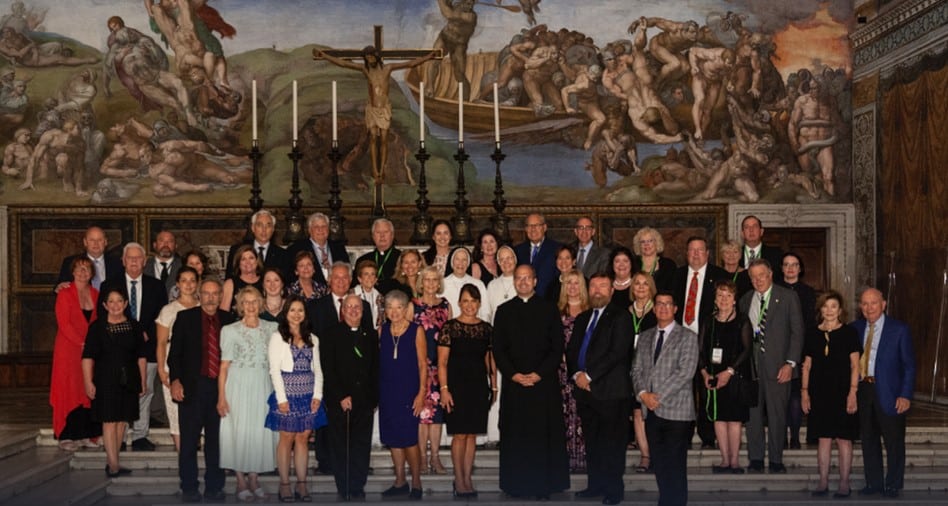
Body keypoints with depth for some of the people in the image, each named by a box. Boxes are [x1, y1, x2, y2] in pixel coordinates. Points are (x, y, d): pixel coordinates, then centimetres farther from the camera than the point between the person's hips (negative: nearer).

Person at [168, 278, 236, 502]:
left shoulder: (228, 319, 7)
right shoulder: (185, 318, 3)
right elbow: (175, 352, 1)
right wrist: (175, 380, -10)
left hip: (220, 387, 2)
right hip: (192, 387, -2)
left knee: (216, 441, 8)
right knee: (189, 441, 4)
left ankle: (214, 488, 17)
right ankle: (189, 489, 13)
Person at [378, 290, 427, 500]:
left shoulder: (416, 330, -4)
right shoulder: (382, 330, 7)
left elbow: (422, 364, -4)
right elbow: (378, 361, 11)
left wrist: (421, 393, -10)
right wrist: (375, 392, 6)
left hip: (408, 392, -4)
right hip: (386, 392, 4)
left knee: (409, 439, -6)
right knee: (392, 438, 8)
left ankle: (416, 483, 9)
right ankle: (400, 482, 20)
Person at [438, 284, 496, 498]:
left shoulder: (486, 328, 8)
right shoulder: (450, 327, -3)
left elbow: (490, 360, 13)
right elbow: (442, 362, -5)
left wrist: (494, 387, 9)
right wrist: (444, 389, -12)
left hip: (479, 386, 4)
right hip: (457, 384, -4)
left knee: (472, 434, 6)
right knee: (460, 434, -3)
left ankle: (467, 479, 14)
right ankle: (459, 481, 5)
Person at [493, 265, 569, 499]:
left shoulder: (549, 309, 6)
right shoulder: (504, 311, 10)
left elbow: (557, 347, 1)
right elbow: (498, 349, 6)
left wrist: (539, 374, -9)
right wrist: (513, 374, -8)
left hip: (544, 382, -1)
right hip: (513, 383, 1)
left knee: (545, 434, -1)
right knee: (515, 435, 2)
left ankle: (544, 485, 6)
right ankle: (517, 485, 9)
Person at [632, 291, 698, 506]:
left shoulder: (688, 337, 1)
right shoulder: (645, 337, 17)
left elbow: (685, 372, -9)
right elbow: (637, 370, 13)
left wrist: (658, 396, -12)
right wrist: (643, 393, -5)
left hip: (676, 410, -5)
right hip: (652, 410, 5)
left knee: (675, 466, -5)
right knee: (659, 464, 6)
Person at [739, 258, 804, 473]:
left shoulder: (788, 297, 2)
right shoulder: (746, 300, 13)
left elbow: (797, 332, -1)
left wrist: (790, 363, -9)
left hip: (777, 365, -3)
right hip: (750, 365, 3)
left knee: (777, 413, 0)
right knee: (752, 413, 3)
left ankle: (776, 460, 10)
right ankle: (755, 459, 12)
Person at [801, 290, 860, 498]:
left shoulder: (849, 333, 0)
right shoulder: (813, 334, 8)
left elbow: (855, 366, -2)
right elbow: (807, 365, 11)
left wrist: (852, 392, -9)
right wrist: (805, 392, 5)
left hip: (841, 392, -3)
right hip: (819, 393, 3)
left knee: (843, 438, 0)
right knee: (823, 438, 6)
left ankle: (844, 484, 7)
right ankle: (823, 482, 11)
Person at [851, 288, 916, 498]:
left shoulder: (899, 329, -3)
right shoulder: (855, 329, 7)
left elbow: (909, 365, -3)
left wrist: (906, 395, -10)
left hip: (889, 394, -3)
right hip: (862, 391, 4)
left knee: (894, 441, 5)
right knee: (868, 440, 11)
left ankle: (892, 486, 18)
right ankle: (873, 483, 24)